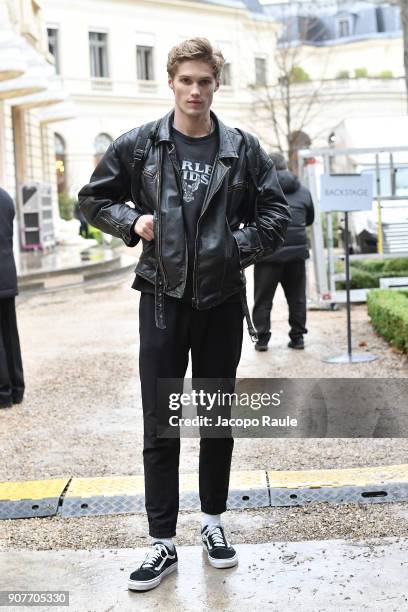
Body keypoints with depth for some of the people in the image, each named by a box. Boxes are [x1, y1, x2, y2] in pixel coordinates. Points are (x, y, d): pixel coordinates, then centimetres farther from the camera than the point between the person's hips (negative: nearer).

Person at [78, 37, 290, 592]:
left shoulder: (241, 150, 1)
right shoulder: (139, 145, 1)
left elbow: (276, 213, 6)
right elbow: (93, 199, 10)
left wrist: (240, 247, -8)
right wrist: (131, 221, -7)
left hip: (222, 300, 1)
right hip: (163, 298, -1)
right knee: (160, 425, 2)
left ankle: (213, 521, 31)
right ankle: (163, 543, 13)